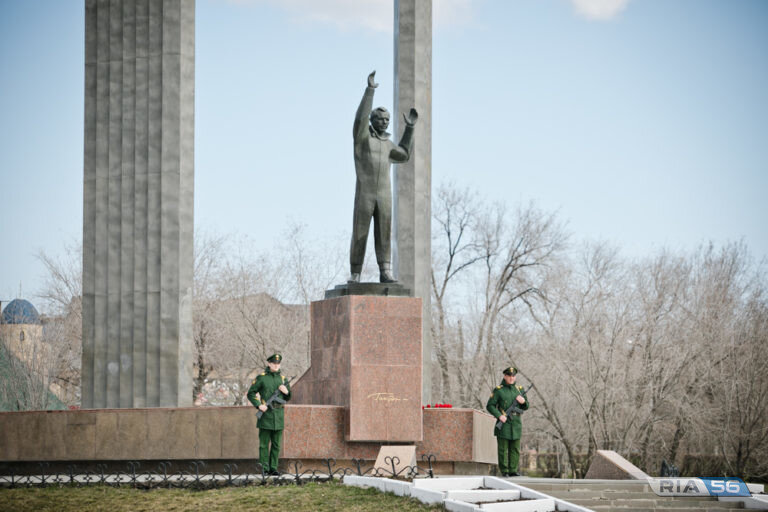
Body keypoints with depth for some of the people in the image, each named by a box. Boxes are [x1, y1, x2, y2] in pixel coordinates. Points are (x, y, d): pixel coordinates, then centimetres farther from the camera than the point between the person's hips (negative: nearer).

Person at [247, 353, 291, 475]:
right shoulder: (261, 377, -1)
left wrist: (286, 392, -3)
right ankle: (264, 468, -2)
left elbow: (287, 398, 20)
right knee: (264, 443, -3)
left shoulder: (282, 378, 12)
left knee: (276, 444, 6)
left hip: (279, 414, 4)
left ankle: (273, 468, 10)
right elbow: (251, 393, 0)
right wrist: (259, 405, -12)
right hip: (266, 414, -4)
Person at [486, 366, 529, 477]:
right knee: (503, 449, -3)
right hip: (503, 424, -4)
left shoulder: (519, 389, 11)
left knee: (515, 449, 4)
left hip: (516, 424, 4)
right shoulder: (498, 390, -2)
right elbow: (490, 406, -4)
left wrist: (523, 401, -7)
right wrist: (499, 415, -17)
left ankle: (513, 470, 10)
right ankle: (504, 471, 1)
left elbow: (525, 407, 16)